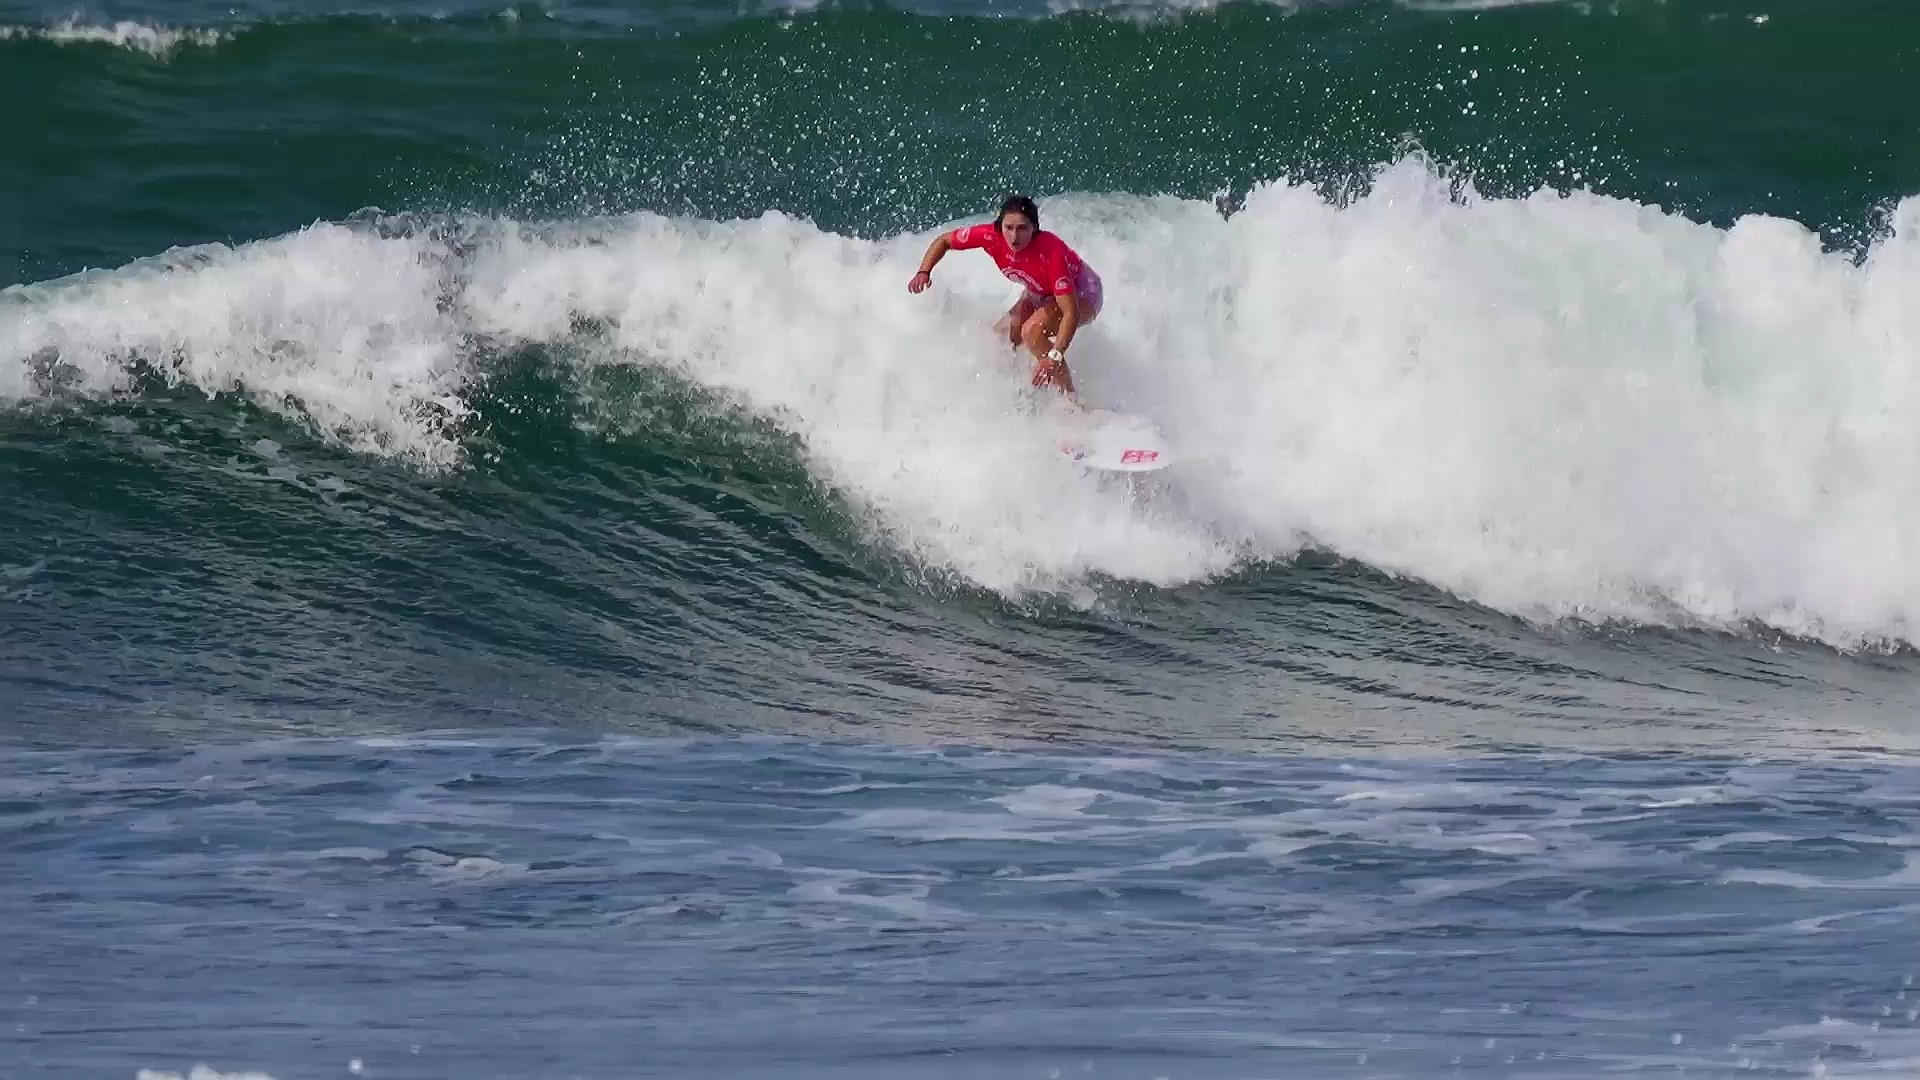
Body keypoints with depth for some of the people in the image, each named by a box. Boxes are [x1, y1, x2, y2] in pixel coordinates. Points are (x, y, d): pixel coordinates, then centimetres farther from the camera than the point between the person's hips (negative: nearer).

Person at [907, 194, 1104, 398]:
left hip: (1080, 294, -7)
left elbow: (1071, 312, -43)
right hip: (1040, 294, 7)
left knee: (1032, 330, -31)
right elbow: (943, 241, -7)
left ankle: (1071, 403, -24)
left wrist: (1055, 356, -54)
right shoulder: (992, 236, -26)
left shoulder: (1051, 252, -40)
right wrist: (924, 273, -22)